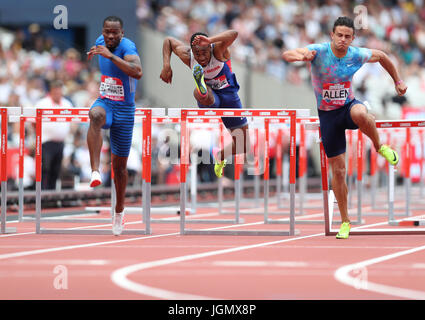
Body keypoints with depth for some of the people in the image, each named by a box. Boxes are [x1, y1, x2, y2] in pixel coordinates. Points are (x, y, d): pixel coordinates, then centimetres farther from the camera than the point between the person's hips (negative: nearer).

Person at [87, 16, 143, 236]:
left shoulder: (127, 47, -19)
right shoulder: (101, 42, 0)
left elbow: (138, 72, -41)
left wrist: (110, 55, -43)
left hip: (124, 110, -3)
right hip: (104, 102, 3)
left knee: (119, 165, 7)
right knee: (96, 115, -38)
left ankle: (119, 210, 31)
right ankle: (95, 171, -47)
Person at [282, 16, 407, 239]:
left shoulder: (357, 55, -10)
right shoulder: (319, 52, -17)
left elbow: (382, 56, 11)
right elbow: (286, 55, -31)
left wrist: (397, 81, 17)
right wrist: (301, 56, -53)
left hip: (348, 106, 0)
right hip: (327, 114, 0)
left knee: (360, 114, -41)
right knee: (338, 170, 1)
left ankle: (380, 147, -12)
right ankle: (345, 222, 16)